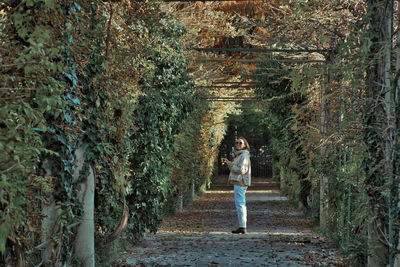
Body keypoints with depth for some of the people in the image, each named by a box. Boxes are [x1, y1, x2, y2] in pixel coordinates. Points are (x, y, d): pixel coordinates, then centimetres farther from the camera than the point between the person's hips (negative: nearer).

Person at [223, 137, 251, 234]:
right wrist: (229, 163, 9)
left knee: (240, 204, -11)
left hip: (240, 182, -11)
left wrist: (231, 164, -11)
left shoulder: (244, 155, -12)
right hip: (238, 182, 11)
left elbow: (241, 170, -21)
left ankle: (242, 227, -12)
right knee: (241, 204, 12)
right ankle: (242, 227, 15)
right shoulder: (238, 155, 19)